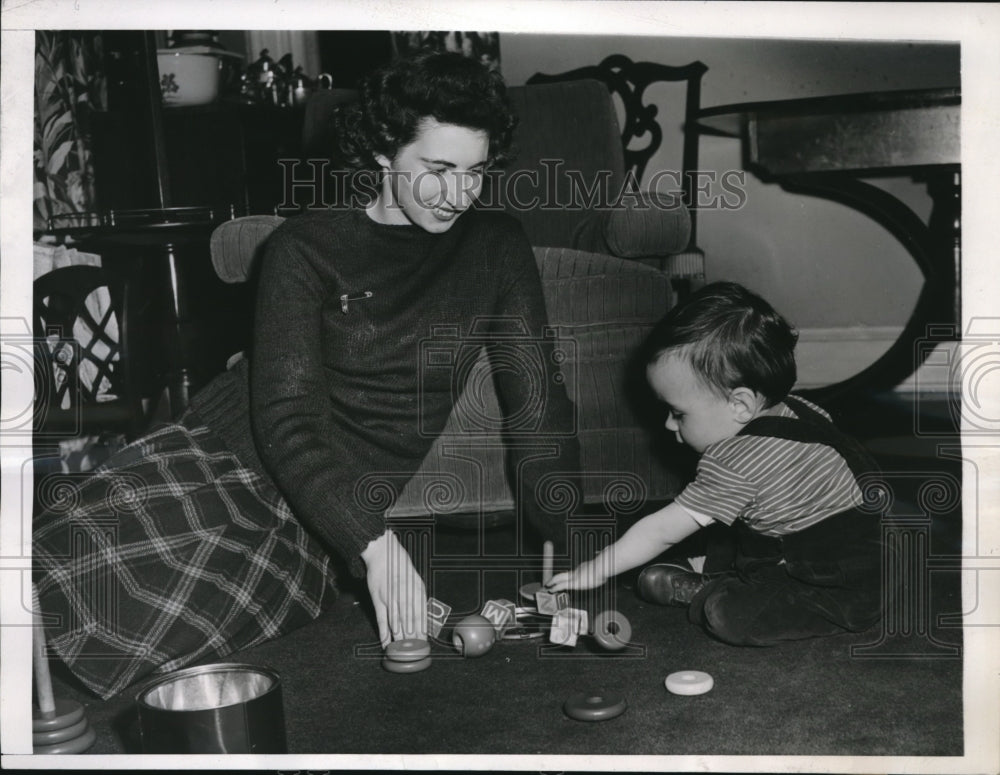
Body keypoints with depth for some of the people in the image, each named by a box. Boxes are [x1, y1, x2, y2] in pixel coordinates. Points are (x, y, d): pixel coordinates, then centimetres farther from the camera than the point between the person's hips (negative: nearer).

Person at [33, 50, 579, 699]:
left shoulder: (496, 248, 3)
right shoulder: (306, 248, -6)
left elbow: (540, 408, 1)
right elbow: (285, 420, -16)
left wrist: (575, 545, -12)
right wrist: (374, 540, -31)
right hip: (226, 453, 0)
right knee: (68, 568, -24)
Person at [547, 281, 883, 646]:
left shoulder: (735, 463, -24)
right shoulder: (799, 410, -1)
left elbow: (662, 531, -16)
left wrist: (594, 571, -5)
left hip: (847, 592, -10)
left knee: (730, 615, -22)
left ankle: (701, 592, 3)